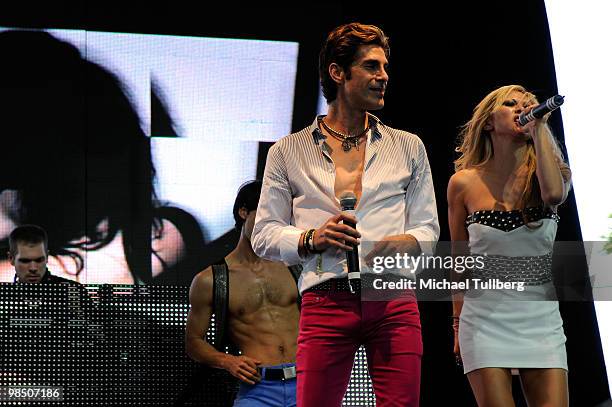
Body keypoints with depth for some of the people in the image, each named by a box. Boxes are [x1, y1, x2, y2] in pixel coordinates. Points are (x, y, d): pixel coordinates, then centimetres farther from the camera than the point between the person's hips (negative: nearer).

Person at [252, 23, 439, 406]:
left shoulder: (408, 147, 17)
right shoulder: (289, 152, 11)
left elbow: (428, 228, 14)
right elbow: (264, 236, 9)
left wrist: (405, 242, -9)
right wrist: (311, 239, -10)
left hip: (394, 302, 1)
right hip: (326, 302, -1)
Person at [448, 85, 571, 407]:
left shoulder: (550, 173, 6)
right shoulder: (464, 183, 4)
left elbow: (554, 193, -21)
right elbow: (458, 260, 11)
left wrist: (539, 128, -12)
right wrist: (458, 324, 11)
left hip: (542, 320, 1)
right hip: (486, 320, -1)